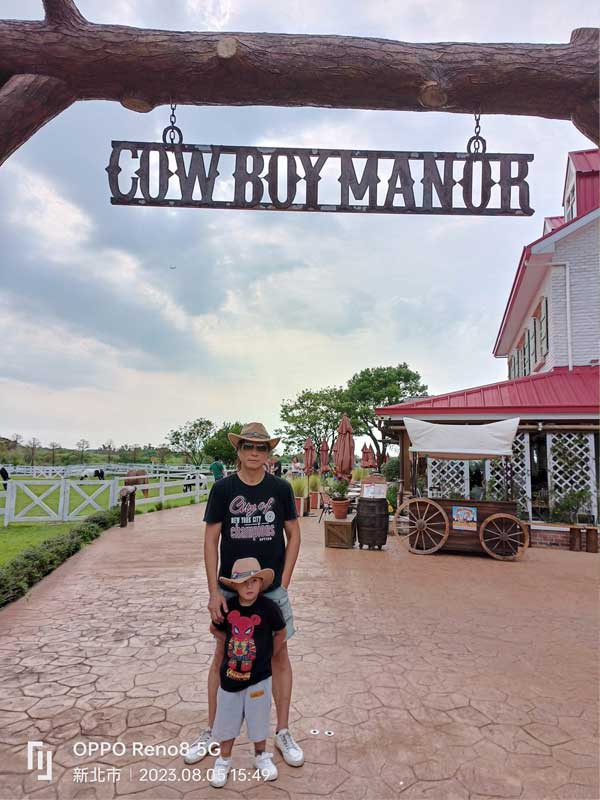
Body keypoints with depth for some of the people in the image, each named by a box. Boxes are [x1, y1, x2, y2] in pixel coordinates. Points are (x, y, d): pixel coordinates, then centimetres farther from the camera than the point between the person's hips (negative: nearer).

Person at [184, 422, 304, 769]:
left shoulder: (281, 488, -5)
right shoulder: (223, 489, -7)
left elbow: (294, 536, 2)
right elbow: (211, 539, -5)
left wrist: (283, 582, -3)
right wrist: (214, 591, -10)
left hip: (273, 589, 1)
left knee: (280, 656, 9)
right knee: (222, 658, 11)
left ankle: (283, 732, 28)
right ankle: (212, 731, 31)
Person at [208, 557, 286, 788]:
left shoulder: (268, 607, -17)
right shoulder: (228, 607, -11)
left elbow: (280, 633, -1)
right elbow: (215, 628, 9)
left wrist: (268, 655, 2)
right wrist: (233, 644, 5)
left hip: (258, 676, -2)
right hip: (230, 675, 2)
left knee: (258, 719, 15)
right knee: (227, 720, 15)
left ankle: (261, 756, 38)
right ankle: (223, 761, 35)